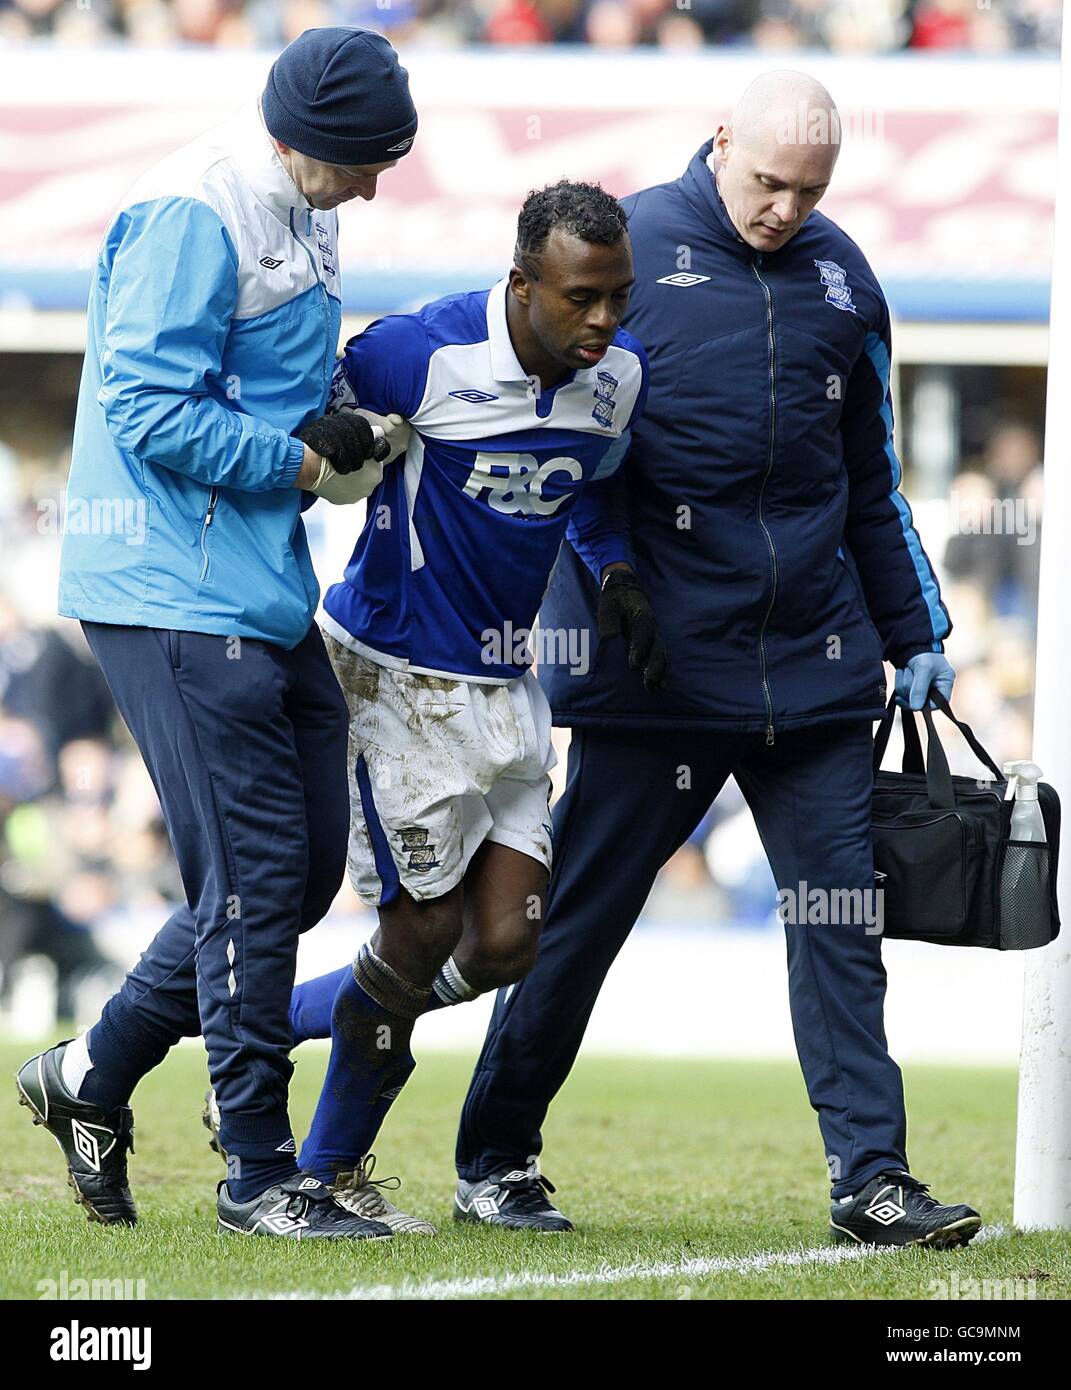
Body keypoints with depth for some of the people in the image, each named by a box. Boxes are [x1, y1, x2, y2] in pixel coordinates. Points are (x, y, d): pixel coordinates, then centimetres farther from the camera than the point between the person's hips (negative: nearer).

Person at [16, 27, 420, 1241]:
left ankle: (91, 1077, 24)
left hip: (264, 591, 10)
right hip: (178, 594, -10)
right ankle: (259, 1174, 1)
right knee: (255, 875, -7)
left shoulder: (299, 218, 14)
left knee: (308, 860, 11)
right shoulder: (191, 217, -17)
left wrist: (347, 431, 6)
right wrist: (309, 466, -15)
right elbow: (149, 413, -20)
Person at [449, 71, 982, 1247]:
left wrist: (915, 633, 19)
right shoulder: (623, 249, -3)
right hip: (652, 662, -4)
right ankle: (494, 1160, 16)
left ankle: (870, 1176, 2)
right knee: (581, 915, 3)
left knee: (839, 918, 0)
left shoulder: (839, 276, 11)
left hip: (816, 665, 4)